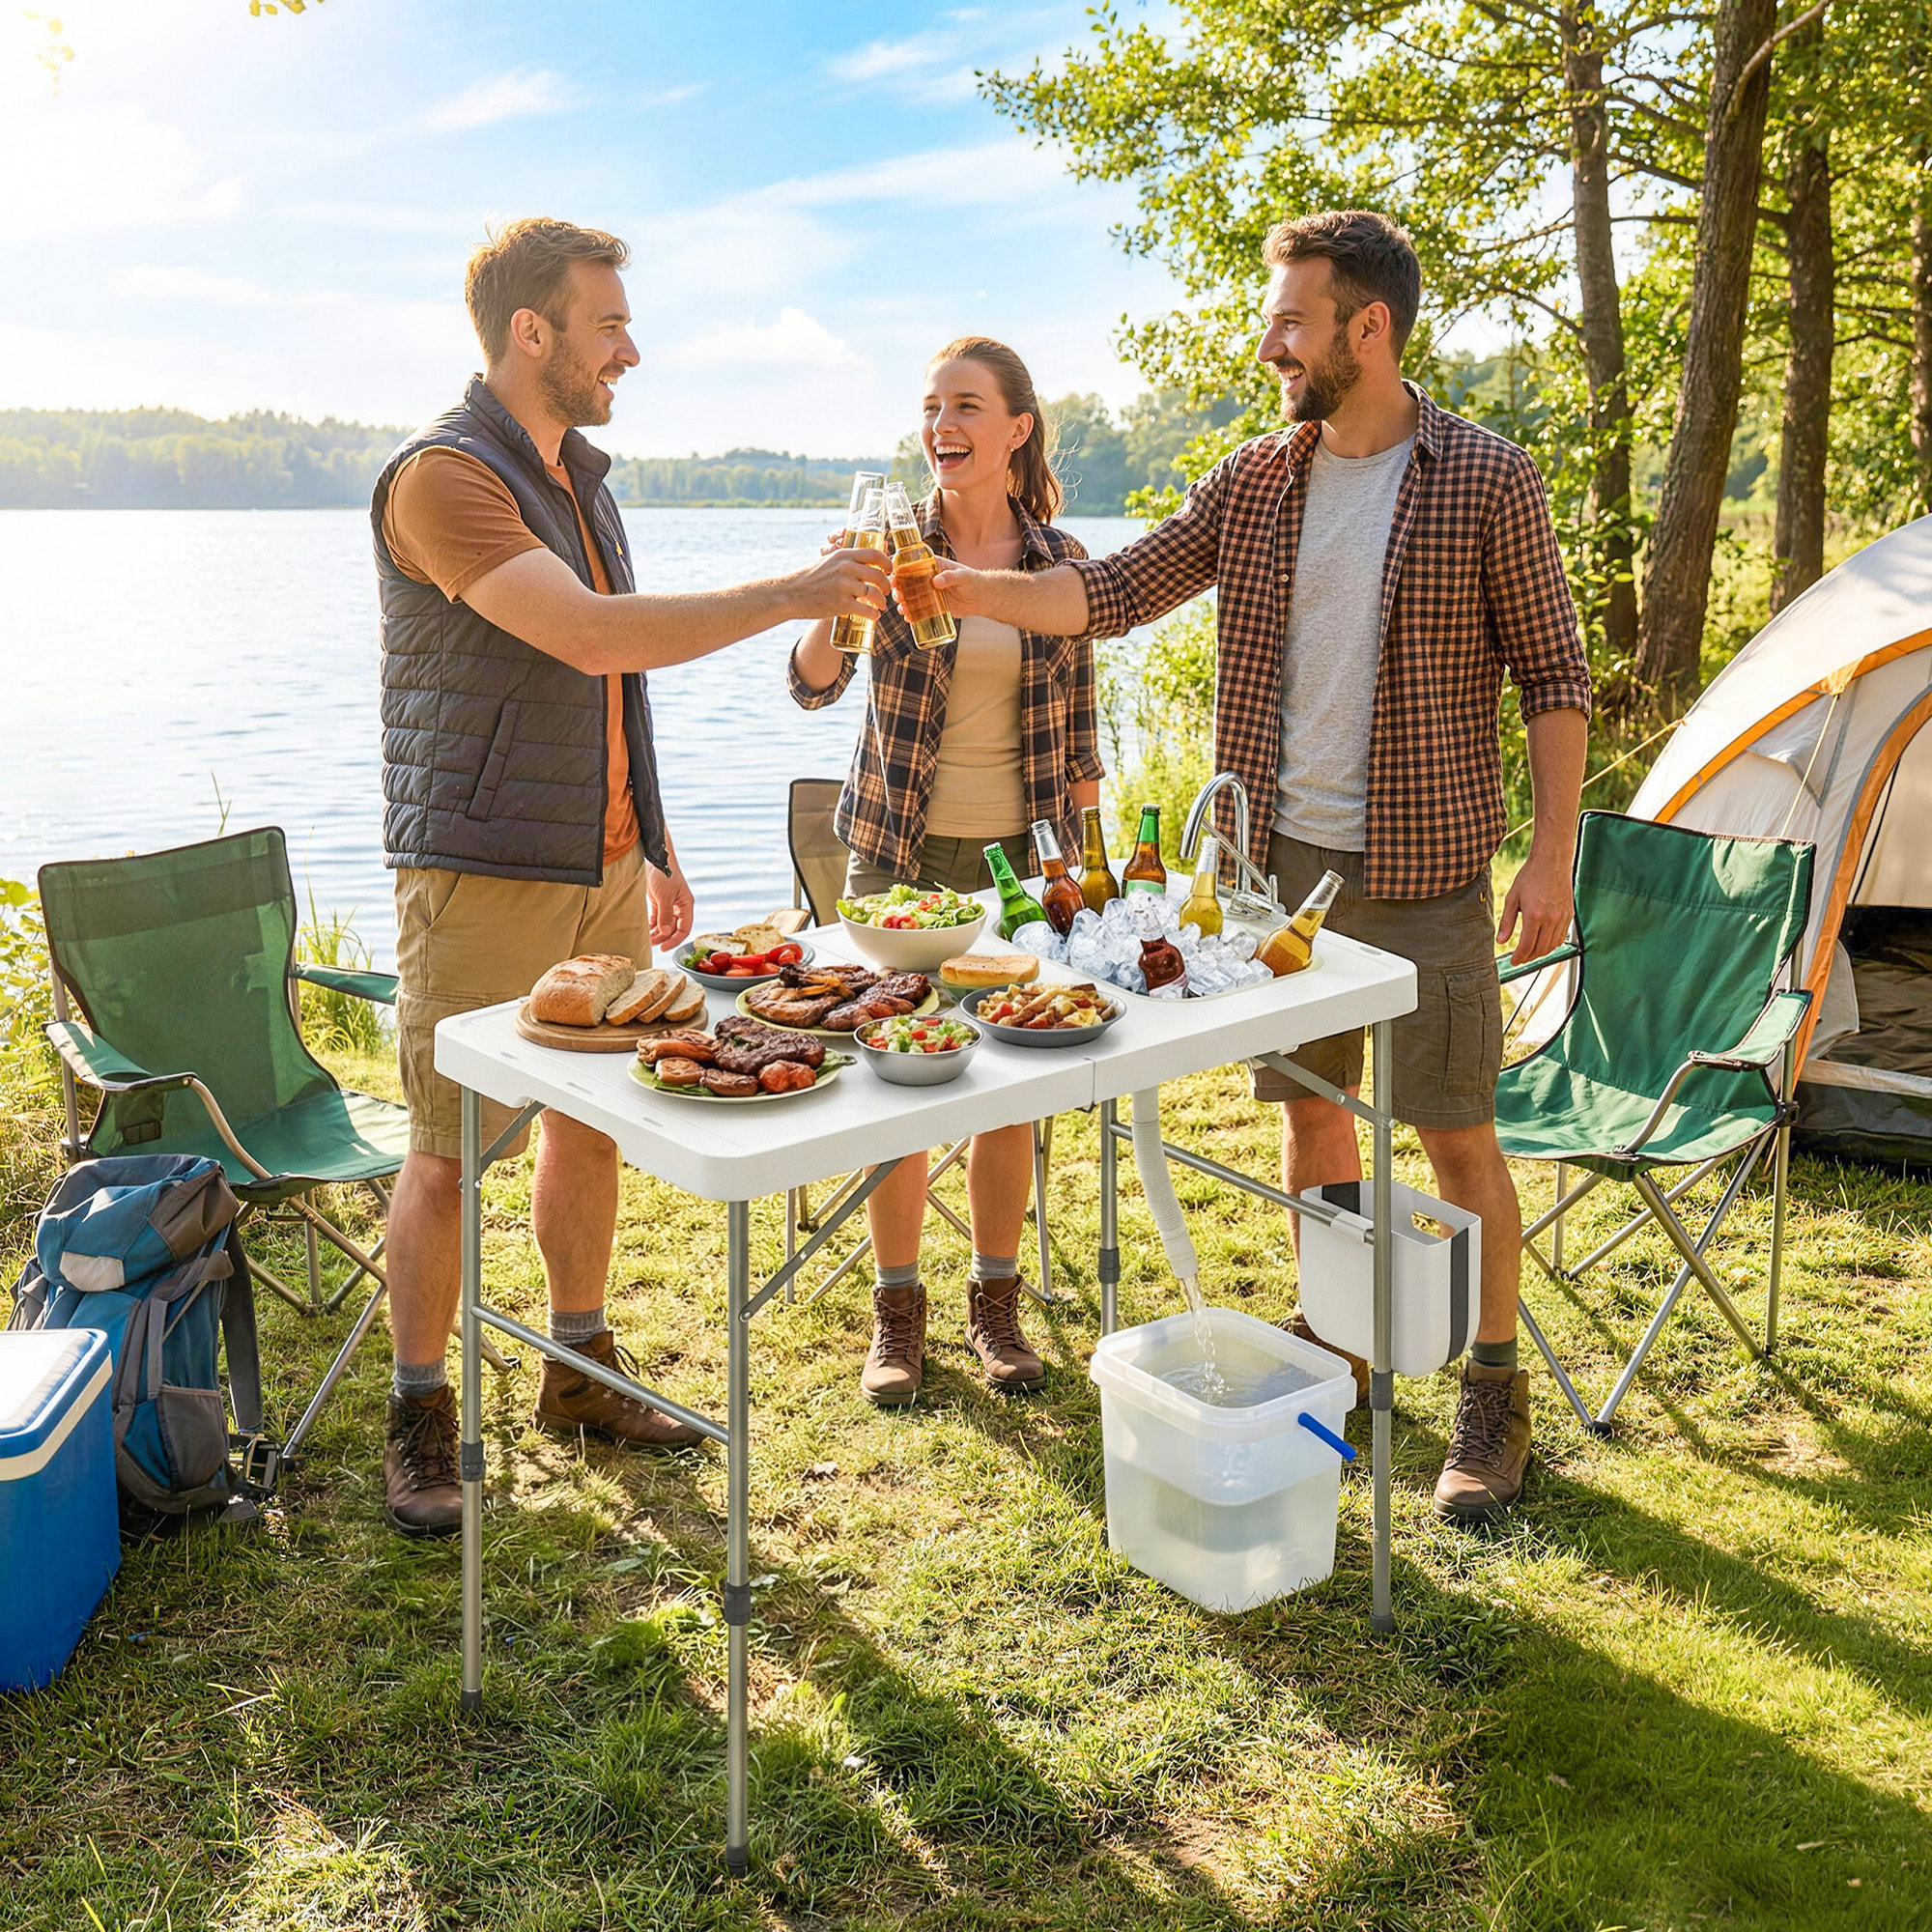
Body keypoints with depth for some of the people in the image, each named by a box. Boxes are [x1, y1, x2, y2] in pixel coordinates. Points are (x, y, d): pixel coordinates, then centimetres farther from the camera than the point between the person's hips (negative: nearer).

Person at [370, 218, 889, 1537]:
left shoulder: (579, 475, 14)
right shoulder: (445, 476, -14)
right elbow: (596, 637, -27)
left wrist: (655, 846, 19)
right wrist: (793, 596, -22)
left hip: (601, 869, 8)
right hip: (482, 876, -8)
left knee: (592, 1122, 14)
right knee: (449, 1152, 0)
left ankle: (581, 1372, 28)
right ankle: (420, 1418, 14)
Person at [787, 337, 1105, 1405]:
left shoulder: (1061, 560, 2)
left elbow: (1079, 734, 8)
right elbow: (813, 683, -10)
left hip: (1018, 854, 1)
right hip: (900, 849, -1)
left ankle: (995, 1304, 24)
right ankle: (896, 1310, 19)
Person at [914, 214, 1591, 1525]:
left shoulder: (1488, 481, -6)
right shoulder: (1253, 483, 6)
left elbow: (1554, 677, -3)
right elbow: (1114, 594, 6)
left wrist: (1553, 855, -9)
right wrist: (963, 587, -6)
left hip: (1423, 871, -4)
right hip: (1282, 860, 5)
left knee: (1457, 1132, 1)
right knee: (1310, 1110, 14)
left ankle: (1494, 1400, 17)